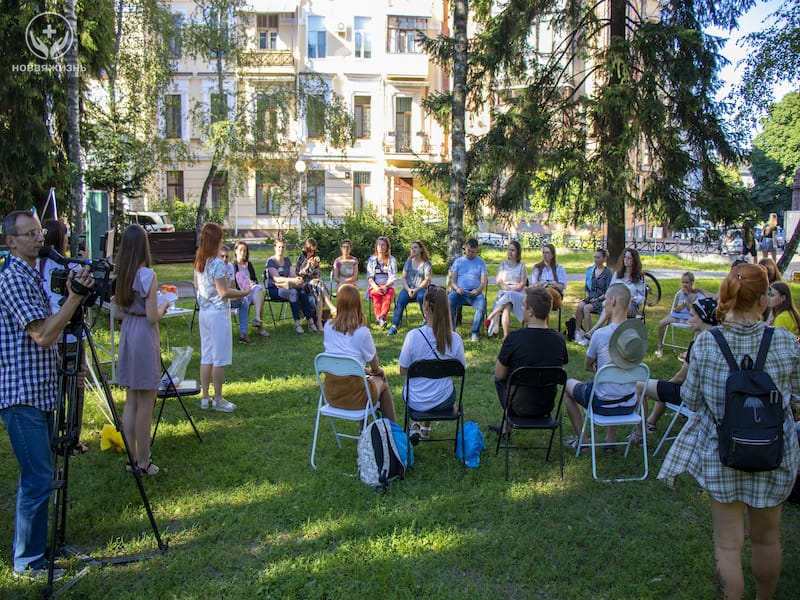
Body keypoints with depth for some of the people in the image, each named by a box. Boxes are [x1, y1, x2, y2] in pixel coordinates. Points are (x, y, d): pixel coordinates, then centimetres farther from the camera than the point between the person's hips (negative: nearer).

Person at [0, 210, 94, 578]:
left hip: (38, 391, 10)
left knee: (38, 475, 17)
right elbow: (42, 335, -23)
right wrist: (75, 295, -26)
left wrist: (76, 295, 11)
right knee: (38, 478, -5)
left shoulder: (31, 275, 16)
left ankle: (37, 543, 29)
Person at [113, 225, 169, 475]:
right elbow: (152, 317, -16)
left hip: (126, 337, 7)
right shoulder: (147, 275, -16)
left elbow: (118, 312, 9)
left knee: (130, 402, 14)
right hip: (145, 339, -7)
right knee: (145, 406, 2)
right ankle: (143, 463, 11)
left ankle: (132, 458, 23)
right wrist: (163, 307, 3)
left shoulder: (119, 274, 4)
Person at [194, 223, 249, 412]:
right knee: (219, 358, 1)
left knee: (206, 356, 13)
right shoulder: (217, 263, -18)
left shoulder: (198, 261, 7)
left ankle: (205, 398, 19)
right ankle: (217, 400, 8)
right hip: (218, 313, -8)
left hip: (204, 312, 8)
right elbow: (224, 292, -19)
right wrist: (243, 293, -5)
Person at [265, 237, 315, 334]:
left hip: (285, 287, 6)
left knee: (302, 292, -26)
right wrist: (292, 280, -29)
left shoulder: (287, 260, 17)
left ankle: (310, 321, -31)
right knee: (293, 292, -35)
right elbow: (277, 279, -17)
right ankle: (297, 323, -37)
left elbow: (293, 274, 8)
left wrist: (298, 278, -17)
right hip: (273, 289, -5)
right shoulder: (271, 261, -5)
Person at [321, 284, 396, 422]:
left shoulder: (328, 327, -6)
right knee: (382, 382, 25)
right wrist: (377, 371, 21)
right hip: (353, 396, -4)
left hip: (331, 395, 4)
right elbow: (374, 364, -5)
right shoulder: (362, 332, -19)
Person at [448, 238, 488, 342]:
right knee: (449, 301, -32)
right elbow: (452, 280, 8)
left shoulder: (480, 262, 15)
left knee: (482, 304, -34)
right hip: (459, 292, 1)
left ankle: (475, 332, -22)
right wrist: (457, 288, -16)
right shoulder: (458, 261, 17)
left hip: (475, 293, -1)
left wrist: (478, 290, -18)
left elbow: (483, 282, 5)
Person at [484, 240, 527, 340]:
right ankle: (505, 335, -42)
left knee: (509, 296, -39)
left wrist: (511, 289, -15)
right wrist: (505, 287, -12)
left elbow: (523, 283, 3)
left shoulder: (522, 266, 15)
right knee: (507, 307, -34)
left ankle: (490, 316, -33)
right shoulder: (503, 264, 21)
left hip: (517, 293, -1)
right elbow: (498, 280, 9)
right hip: (503, 292, 1)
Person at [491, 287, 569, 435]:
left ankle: (508, 427, 39)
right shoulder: (559, 339, -10)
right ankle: (506, 428, 46)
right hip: (548, 406, 4)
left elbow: (499, 375, -10)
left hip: (519, 407, -4)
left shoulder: (514, 338, -23)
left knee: (499, 380, 26)